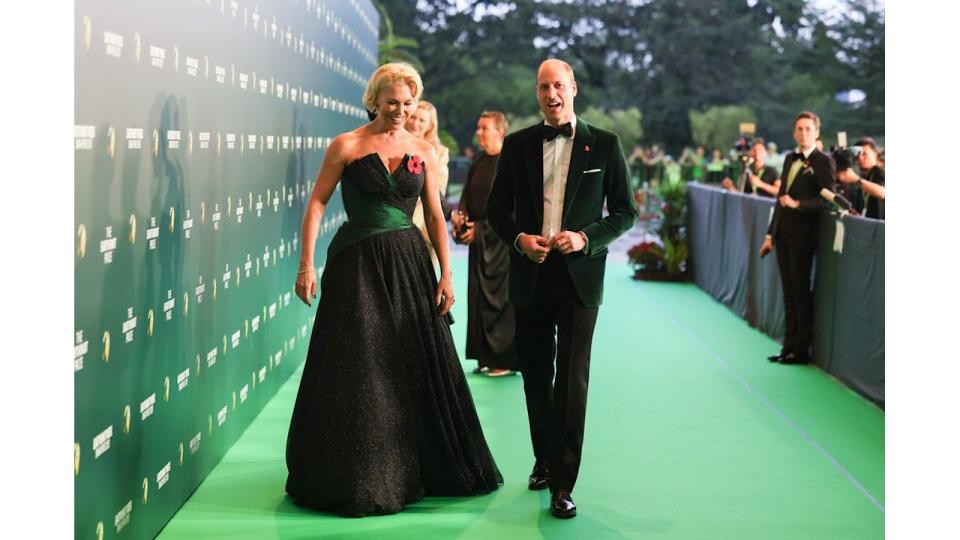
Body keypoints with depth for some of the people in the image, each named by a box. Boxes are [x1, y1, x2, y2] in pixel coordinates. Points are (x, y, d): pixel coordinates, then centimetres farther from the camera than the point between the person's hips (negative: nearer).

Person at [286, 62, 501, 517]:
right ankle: (355, 476, 15)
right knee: (358, 369, 1)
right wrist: (306, 265, -12)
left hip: (409, 261, 4)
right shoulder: (346, 146, -3)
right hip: (358, 263, -3)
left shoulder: (423, 151, 7)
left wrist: (446, 273, 2)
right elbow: (317, 203, -4)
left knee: (421, 364, 6)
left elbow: (435, 215, 8)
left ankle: (425, 466, 23)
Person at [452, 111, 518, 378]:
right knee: (479, 296, 8)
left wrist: (480, 228, -14)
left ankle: (506, 359, 7)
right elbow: (467, 195, 12)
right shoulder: (478, 162, 11)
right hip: (478, 238, 7)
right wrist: (459, 217, -7)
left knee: (500, 296, -2)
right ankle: (486, 356, 16)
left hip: (501, 238, -7)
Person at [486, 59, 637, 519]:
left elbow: (624, 213, 2)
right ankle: (544, 459, 32)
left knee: (572, 379, -7)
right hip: (530, 276, 3)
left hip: (579, 276, -3)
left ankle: (563, 482, -2)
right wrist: (519, 238, -9)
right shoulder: (517, 144, 5)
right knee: (535, 376, 13)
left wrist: (585, 238, -14)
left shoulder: (604, 145, 0)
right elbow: (496, 208, 10)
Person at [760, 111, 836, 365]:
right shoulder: (790, 159, 15)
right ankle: (789, 346, 16)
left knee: (801, 291, -1)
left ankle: (801, 349, 6)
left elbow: (827, 200, -13)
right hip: (783, 234, 7)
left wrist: (798, 204, -21)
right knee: (789, 291, 10)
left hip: (802, 236, -7)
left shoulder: (823, 162, -7)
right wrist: (771, 233, 16)